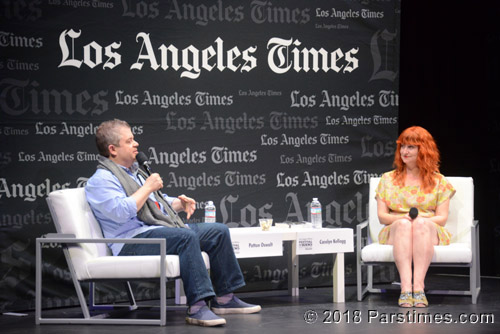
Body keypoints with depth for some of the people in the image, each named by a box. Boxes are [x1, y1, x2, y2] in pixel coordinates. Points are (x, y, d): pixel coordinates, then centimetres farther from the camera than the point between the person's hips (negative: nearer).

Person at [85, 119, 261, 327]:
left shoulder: (135, 172, 25)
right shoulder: (101, 180, -6)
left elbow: (160, 203, 33)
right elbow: (121, 212, -23)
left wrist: (180, 203, 10)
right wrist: (148, 187, -11)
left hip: (163, 229, 10)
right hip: (133, 241, -10)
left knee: (219, 231, 0)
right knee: (187, 236, -35)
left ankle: (224, 298, 2)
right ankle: (197, 306, -39)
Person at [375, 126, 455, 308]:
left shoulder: (438, 181, 13)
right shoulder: (388, 179, 17)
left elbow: (442, 218, 4)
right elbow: (381, 216, 8)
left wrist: (421, 219, -16)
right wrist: (402, 218, -14)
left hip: (429, 232, -1)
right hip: (395, 231, 1)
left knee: (421, 224, -37)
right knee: (404, 224, -36)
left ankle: (418, 286, -50)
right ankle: (406, 287, -53)